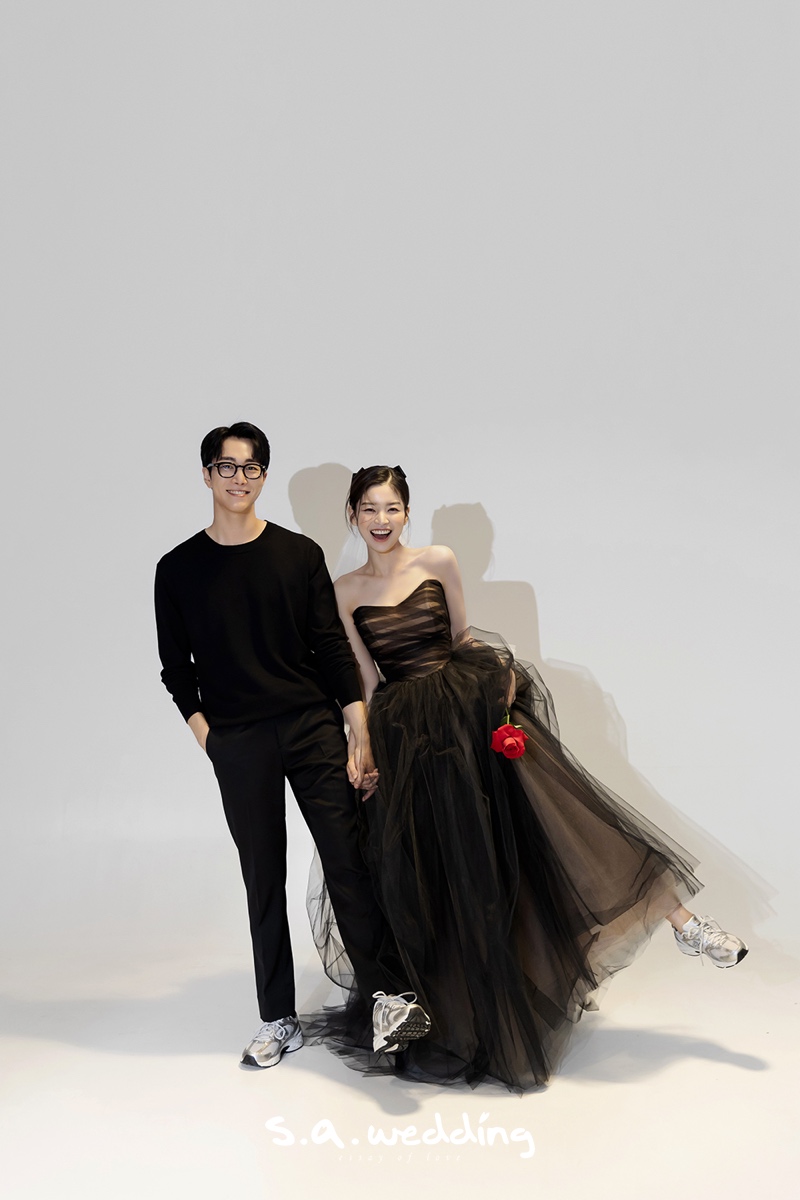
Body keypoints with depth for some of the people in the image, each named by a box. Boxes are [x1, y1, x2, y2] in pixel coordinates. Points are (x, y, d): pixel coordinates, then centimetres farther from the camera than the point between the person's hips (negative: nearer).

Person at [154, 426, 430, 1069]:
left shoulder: (299, 554, 6)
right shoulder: (180, 569, 7)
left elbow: (333, 648, 3)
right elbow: (177, 667, 10)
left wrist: (360, 737, -4)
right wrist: (206, 733, -3)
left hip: (314, 725, 0)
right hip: (236, 743, 0)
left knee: (348, 860, -6)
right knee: (264, 878, 5)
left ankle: (385, 996, -4)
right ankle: (279, 1020, 13)